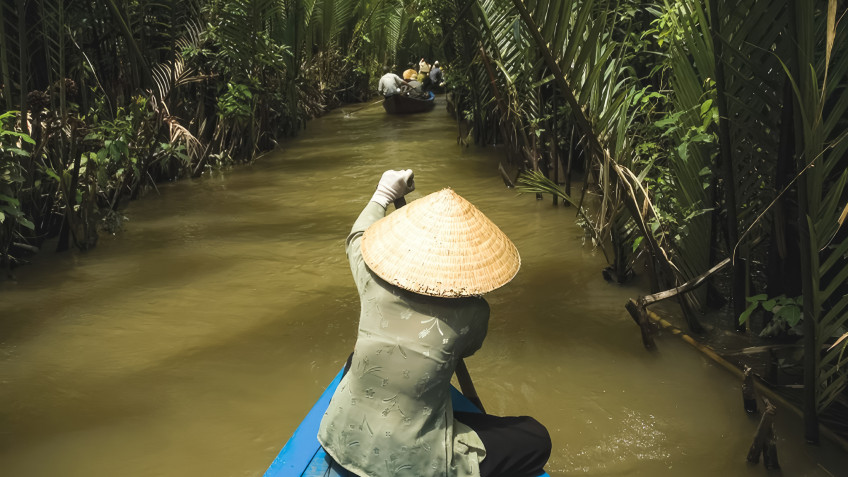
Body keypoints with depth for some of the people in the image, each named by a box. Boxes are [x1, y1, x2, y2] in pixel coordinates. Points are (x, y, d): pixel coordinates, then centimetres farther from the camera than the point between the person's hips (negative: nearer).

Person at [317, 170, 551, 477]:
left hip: (345, 441, 6)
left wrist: (383, 196, 27)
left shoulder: (374, 286, -12)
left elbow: (357, 238, 13)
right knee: (536, 440, 7)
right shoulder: (471, 313, -18)